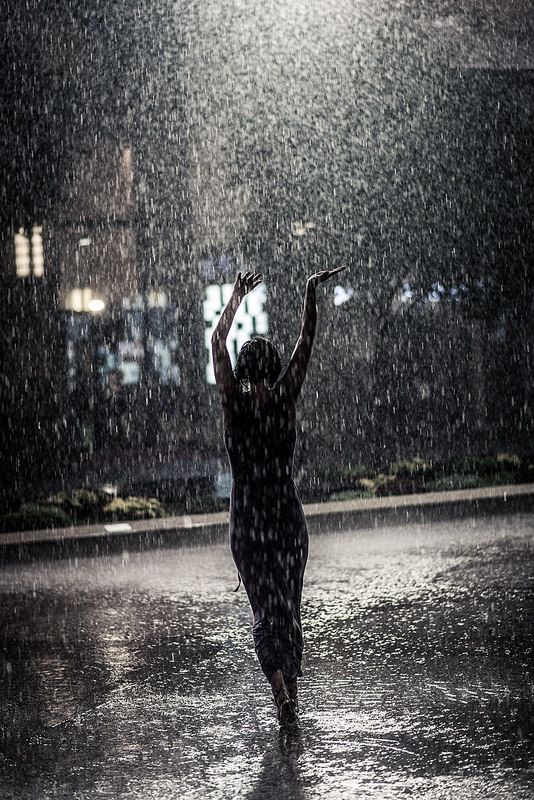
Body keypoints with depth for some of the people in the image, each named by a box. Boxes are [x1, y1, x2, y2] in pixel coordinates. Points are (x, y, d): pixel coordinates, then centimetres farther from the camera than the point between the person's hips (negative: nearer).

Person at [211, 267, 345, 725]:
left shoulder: (236, 403, -7)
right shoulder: (285, 400, -5)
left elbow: (218, 343, 2)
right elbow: (306, 344, 2)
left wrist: (238, 295, 8)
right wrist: (311, 292, 5)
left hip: (248, 520, -2)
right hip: (289, 517, 2)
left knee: (265, 611, 1)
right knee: (290, 609, 14)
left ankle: (280, 689, -17)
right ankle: (291, 692, 19)